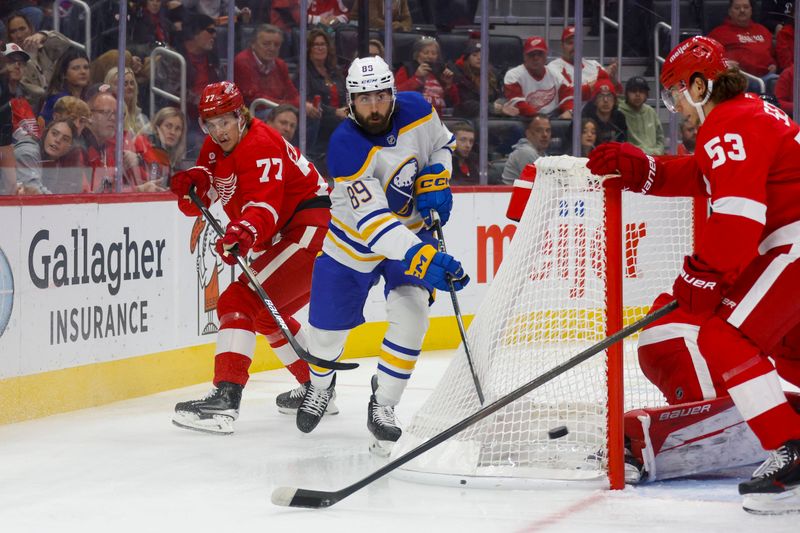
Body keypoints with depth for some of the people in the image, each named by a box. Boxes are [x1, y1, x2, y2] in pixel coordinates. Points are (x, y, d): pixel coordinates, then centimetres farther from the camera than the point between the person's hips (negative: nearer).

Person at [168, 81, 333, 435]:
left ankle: (226, 399, -32)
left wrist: (244, 233, -52)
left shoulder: (260, 146, -18)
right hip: (288, 234, 11)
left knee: (240, 301, -20)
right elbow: (197, 205, 8)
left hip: (310, 227, -11)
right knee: (267, 312, 27)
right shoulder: (215, 147, 11)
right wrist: (190, 184, -14)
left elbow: (265, 203, -34)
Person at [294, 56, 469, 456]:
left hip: (410, 226, 2)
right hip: (354, 240, -2)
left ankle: (383, 405, -5)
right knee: (327, 328, 8)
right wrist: (422, 258, -49)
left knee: (411, 311, -19)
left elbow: (441, 144, 8)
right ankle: (320, 384, 43)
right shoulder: (346, 147, -32)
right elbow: (374, 222, -39)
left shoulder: (416, 111, -17)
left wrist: (435, 183, -12)